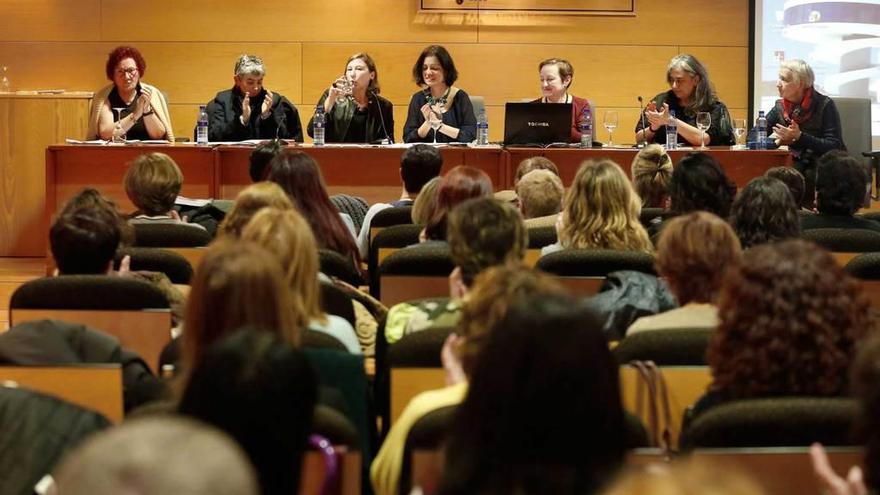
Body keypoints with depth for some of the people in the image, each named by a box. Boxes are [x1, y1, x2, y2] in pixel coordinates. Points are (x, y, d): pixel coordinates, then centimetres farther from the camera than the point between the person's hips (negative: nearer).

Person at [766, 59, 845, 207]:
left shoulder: (825, 105, -11)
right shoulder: (780, 107, 4)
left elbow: (835, 147, -17)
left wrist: (800, 137, -26)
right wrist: (776, 138, -17)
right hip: (798, 168, 4)